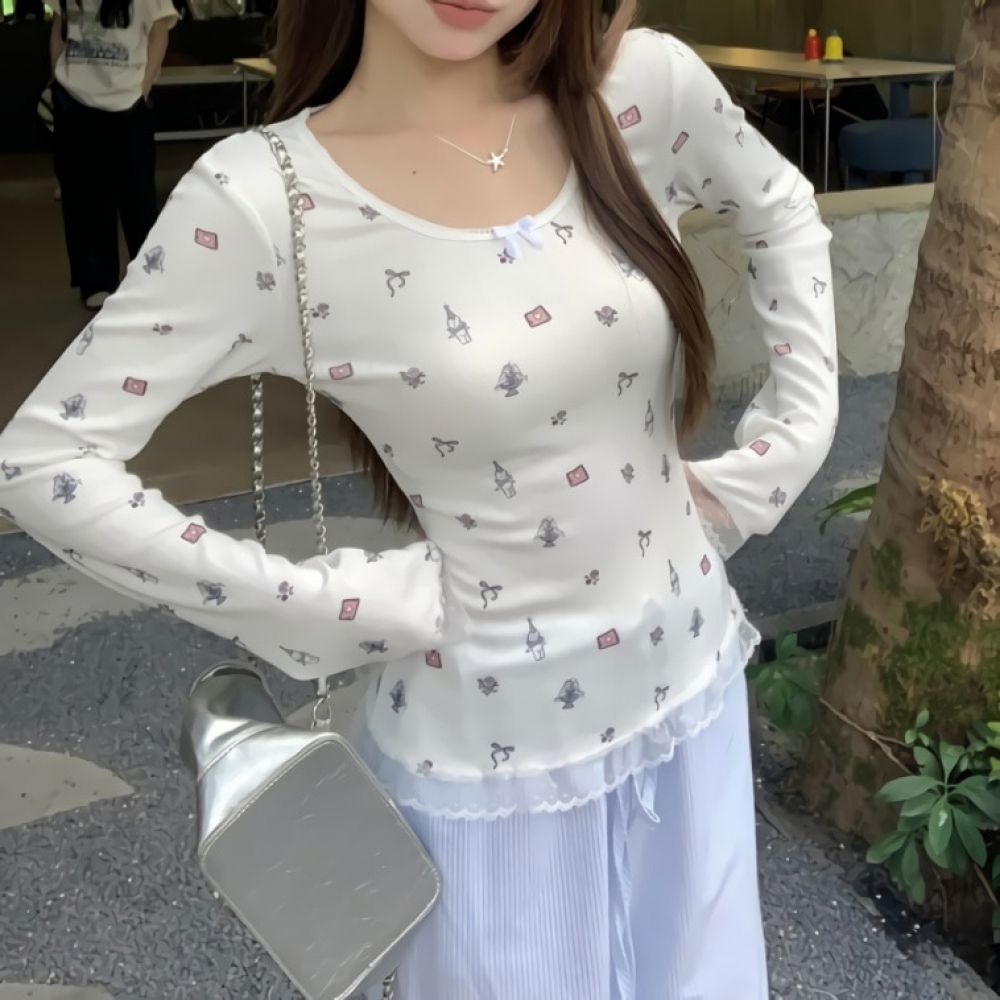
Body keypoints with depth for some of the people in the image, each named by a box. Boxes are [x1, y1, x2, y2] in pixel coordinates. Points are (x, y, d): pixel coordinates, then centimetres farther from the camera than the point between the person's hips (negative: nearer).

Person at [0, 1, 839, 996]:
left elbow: (781, 209, 12)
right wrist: (346, 610, -16)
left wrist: (783, 442, 2)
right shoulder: (263, 199, -20)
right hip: (496, 747, -4)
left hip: (691, 683, 5)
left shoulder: (642, 86, -9)